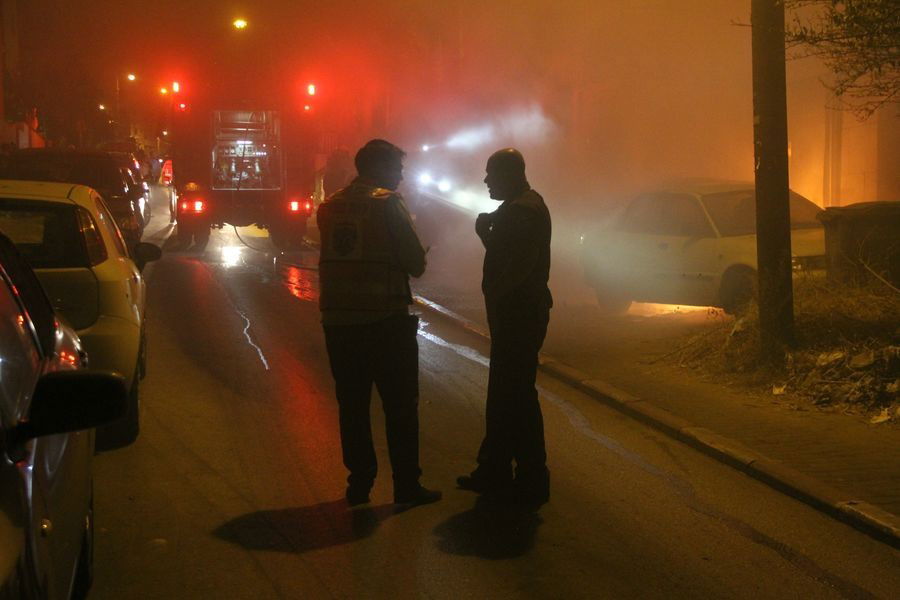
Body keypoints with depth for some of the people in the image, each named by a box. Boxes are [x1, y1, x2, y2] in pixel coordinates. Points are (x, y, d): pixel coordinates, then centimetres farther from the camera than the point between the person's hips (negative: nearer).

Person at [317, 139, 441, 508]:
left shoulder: (330, 206, 9)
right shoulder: (388, 202, -7)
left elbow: (333, 255, 13)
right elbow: (415, 262, -10)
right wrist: (417, 262, 13)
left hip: (337, 319, 5)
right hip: (385, 319, -5)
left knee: (352, 404, 13)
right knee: (400, 406, 4)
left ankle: (359, 484, 17)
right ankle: (406, 486, 7)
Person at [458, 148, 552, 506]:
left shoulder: (523, 210, -18)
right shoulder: (519, 207, 15)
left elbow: (519, 265, -26)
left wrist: (496, 294, -13)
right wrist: (487, 233, 5)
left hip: (519, 314, -11)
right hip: (514, 312, 11)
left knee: (516, 396, -5)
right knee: (504, 395, 16)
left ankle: (532, 482, 3)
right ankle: (494, 472, 26)